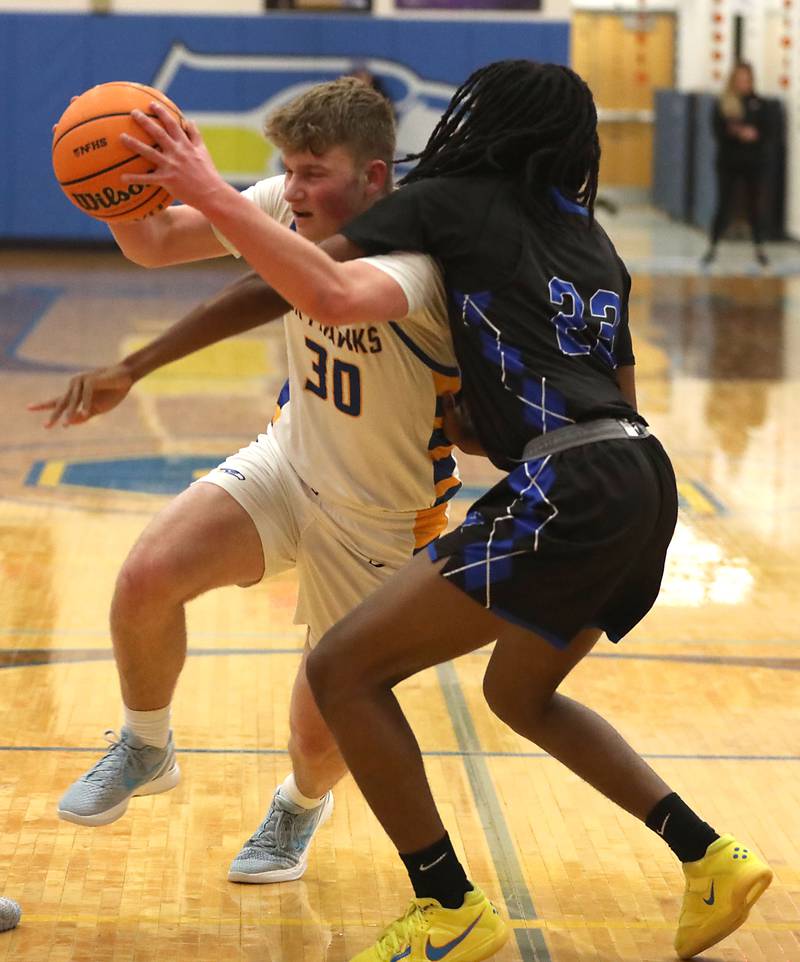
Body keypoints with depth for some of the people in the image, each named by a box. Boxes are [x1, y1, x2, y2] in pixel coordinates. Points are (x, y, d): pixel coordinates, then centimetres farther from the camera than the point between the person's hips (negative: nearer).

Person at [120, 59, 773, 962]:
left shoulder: (446, 202, 4)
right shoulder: (592, 240, 24)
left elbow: (329, 292, -13)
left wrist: (209, 193, -9)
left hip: (569, 494, -8)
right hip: (643, 480, 9)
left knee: (343, 668, -2)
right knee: (519, 692, 30)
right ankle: (711, 860, 23)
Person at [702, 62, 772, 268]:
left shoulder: (758, 104, 4)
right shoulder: (722, 104, 0)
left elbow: (766, 131, 1)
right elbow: (718, 132, -7)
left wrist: (754, 134, -19)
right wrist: (736, 132, -23)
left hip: (753, 162, 1)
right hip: (728, 162, -1)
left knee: (755, 206, 3)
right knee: (724, 206, -2)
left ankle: (759, 249, 14)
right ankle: (712, 247, 11)